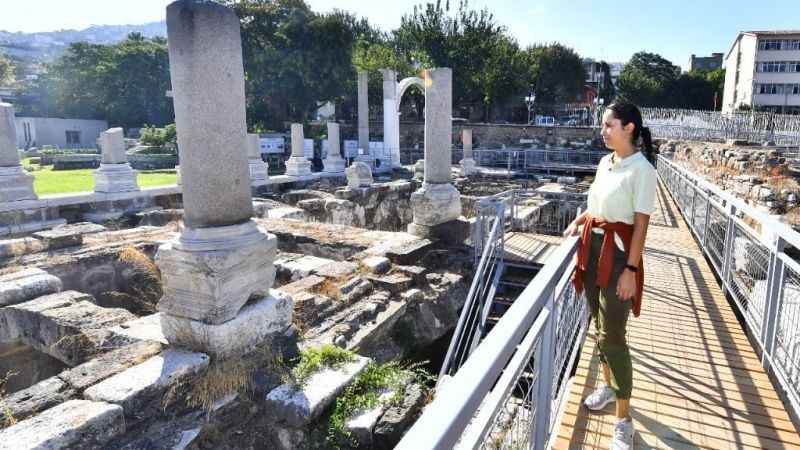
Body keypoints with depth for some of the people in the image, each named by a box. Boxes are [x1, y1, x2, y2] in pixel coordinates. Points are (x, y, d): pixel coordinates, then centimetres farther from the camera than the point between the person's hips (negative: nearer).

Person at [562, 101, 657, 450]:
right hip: (593, 248, 8)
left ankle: (624, 421, 9)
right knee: (600, 325, 19)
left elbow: (641, 223, -16)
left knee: (612, 336, -4)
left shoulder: (642, 169, -14)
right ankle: (607, 385, 40)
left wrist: (630, 270, -18)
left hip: (619, 253, -7)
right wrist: (578, 222, 7)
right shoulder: (605, 162, 9)